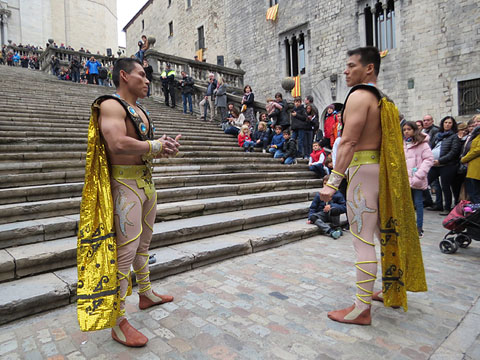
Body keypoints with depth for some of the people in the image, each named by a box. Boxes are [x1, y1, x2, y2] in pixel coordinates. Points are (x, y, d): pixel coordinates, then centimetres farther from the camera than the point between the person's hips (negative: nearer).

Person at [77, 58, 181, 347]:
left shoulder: (140, 111, 17)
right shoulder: (111, 106, -12)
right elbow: (118, 144, -29)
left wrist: (167, 148, -1)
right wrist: (156, 145, -16)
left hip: (147, 182, 10)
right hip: (125, 185, -10)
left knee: (143, 244, 20)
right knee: (125, 252, -5)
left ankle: (146, 294, 38)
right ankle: (118, 322, 9)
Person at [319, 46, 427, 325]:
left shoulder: (359, 95, -10)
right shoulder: (382, 99, 18)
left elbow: (348, 142, -21)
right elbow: (386, 142, 19)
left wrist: (333, 182, -23)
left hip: (364, 170, -10)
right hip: (381, 169, 10)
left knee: (363, 239, -7)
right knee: (385, 232, 17)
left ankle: (362, 309, 1)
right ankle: (394, 291, 32)